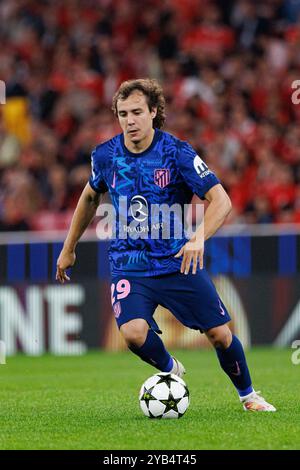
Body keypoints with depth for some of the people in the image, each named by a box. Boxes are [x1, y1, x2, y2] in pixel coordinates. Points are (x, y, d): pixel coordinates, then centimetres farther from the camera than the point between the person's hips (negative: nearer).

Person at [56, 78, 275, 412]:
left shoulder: (177, 152, -13)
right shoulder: (105, 155, -2)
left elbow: (221, 200, -17)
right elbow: (90, 197, 18)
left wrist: (199, 237, -35)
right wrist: (68, 249, 22)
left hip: (178, 260, -1)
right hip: (129, 264, 1)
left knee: (220, 334, -1)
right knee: (133, 332, -25)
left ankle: (248, 395, 27)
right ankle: (169, 370, 8)